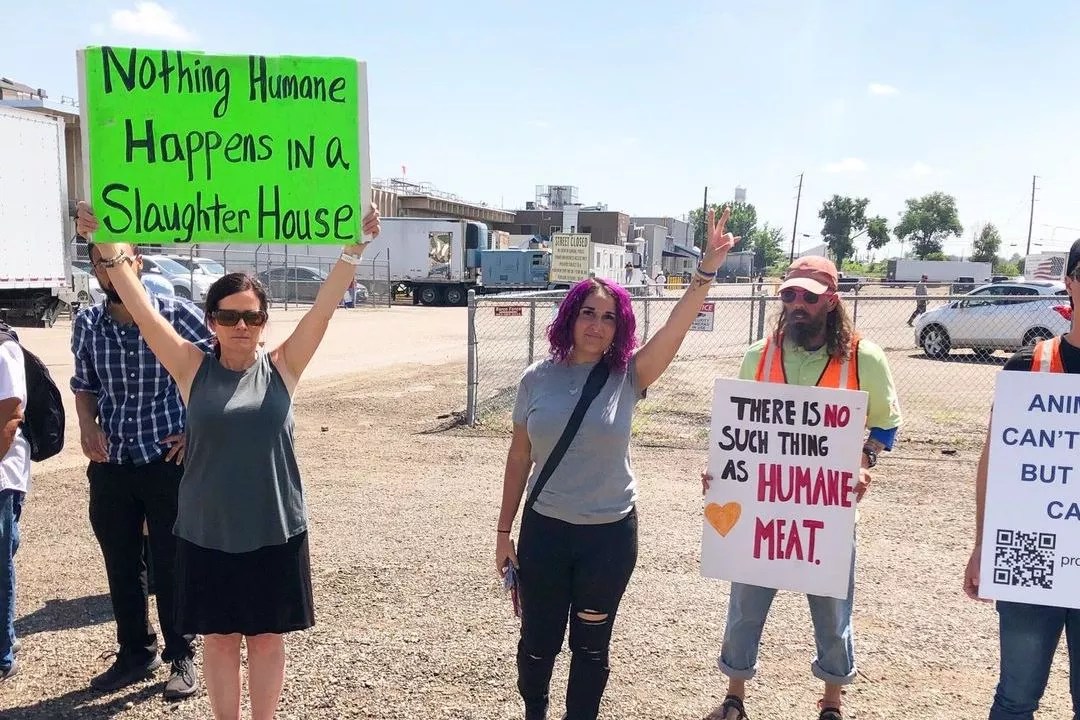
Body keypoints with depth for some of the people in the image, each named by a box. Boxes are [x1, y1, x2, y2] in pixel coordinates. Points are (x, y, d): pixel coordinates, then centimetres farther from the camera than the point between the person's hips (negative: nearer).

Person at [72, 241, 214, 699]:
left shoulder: (176, 314, -11)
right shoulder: (87, 324, -1)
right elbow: (83, 384, 15)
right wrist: (87, 424, -4)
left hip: (168, 463, -3)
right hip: (110, 465, 4)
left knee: (170, 566, 6)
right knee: (121, 567, 15)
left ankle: (181, 657, 24)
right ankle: (135, 653, 33)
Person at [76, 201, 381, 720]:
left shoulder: (281, 367, -4)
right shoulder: (193, 369, -2)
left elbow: (325, 305, -12)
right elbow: (143, 311, -9)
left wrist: (353, 248, -21)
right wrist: (111, 251, -20)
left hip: (274, 531, 0)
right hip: (206, 532, 1)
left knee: (267, 635, 14)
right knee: (219, 636, 14)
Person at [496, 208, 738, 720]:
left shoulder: (627, 377, -7)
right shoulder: (538, 378, -4)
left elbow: (675, 329, -23)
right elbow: (519, 458, 3)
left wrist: (706, 271, -35)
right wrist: (504, 530, 5)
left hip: (610, 533, -1)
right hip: (544, 529, 1)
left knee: (591, 646, 16)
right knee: (537, 642, 15)